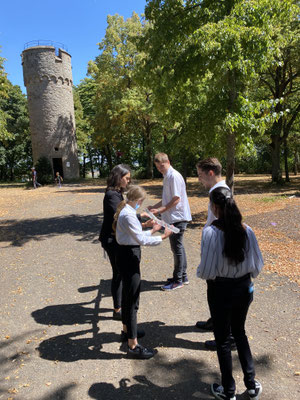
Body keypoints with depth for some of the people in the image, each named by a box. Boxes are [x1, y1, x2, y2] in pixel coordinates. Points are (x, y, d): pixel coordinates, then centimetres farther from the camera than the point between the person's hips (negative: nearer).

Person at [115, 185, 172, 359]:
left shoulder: (127, 212, 11)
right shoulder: (128, 215, -21)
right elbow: (141, 240, -24)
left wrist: (152, 230, 18)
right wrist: (163, 237, -18)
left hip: (128, 254, 11)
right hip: (128, 255, -11)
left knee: (128, 294, 23)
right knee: (132, 298, -3)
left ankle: (127, 330, 43)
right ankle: (133, 346, 9)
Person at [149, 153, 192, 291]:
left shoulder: (174, 176, -14)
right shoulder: (167, 177, 16)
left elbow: (176, 199, -19)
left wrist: (160, 210, -19)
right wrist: (153, 207, 12)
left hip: (178, 218, -10)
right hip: (172, 218, 10)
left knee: (177, 248, -1)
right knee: (177, 247, 16)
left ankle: (178, 280, 10)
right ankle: (183, 276, 27)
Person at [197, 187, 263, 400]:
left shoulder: (210, 232, -23)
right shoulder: (247, 230, -10)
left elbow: (207, 271, -20)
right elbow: (257, 265, -2)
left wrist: (200, 272, 2)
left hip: (220, 291, -4)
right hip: (244, 289, 4)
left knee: (223, 339, 17)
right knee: (240, 332, 28)